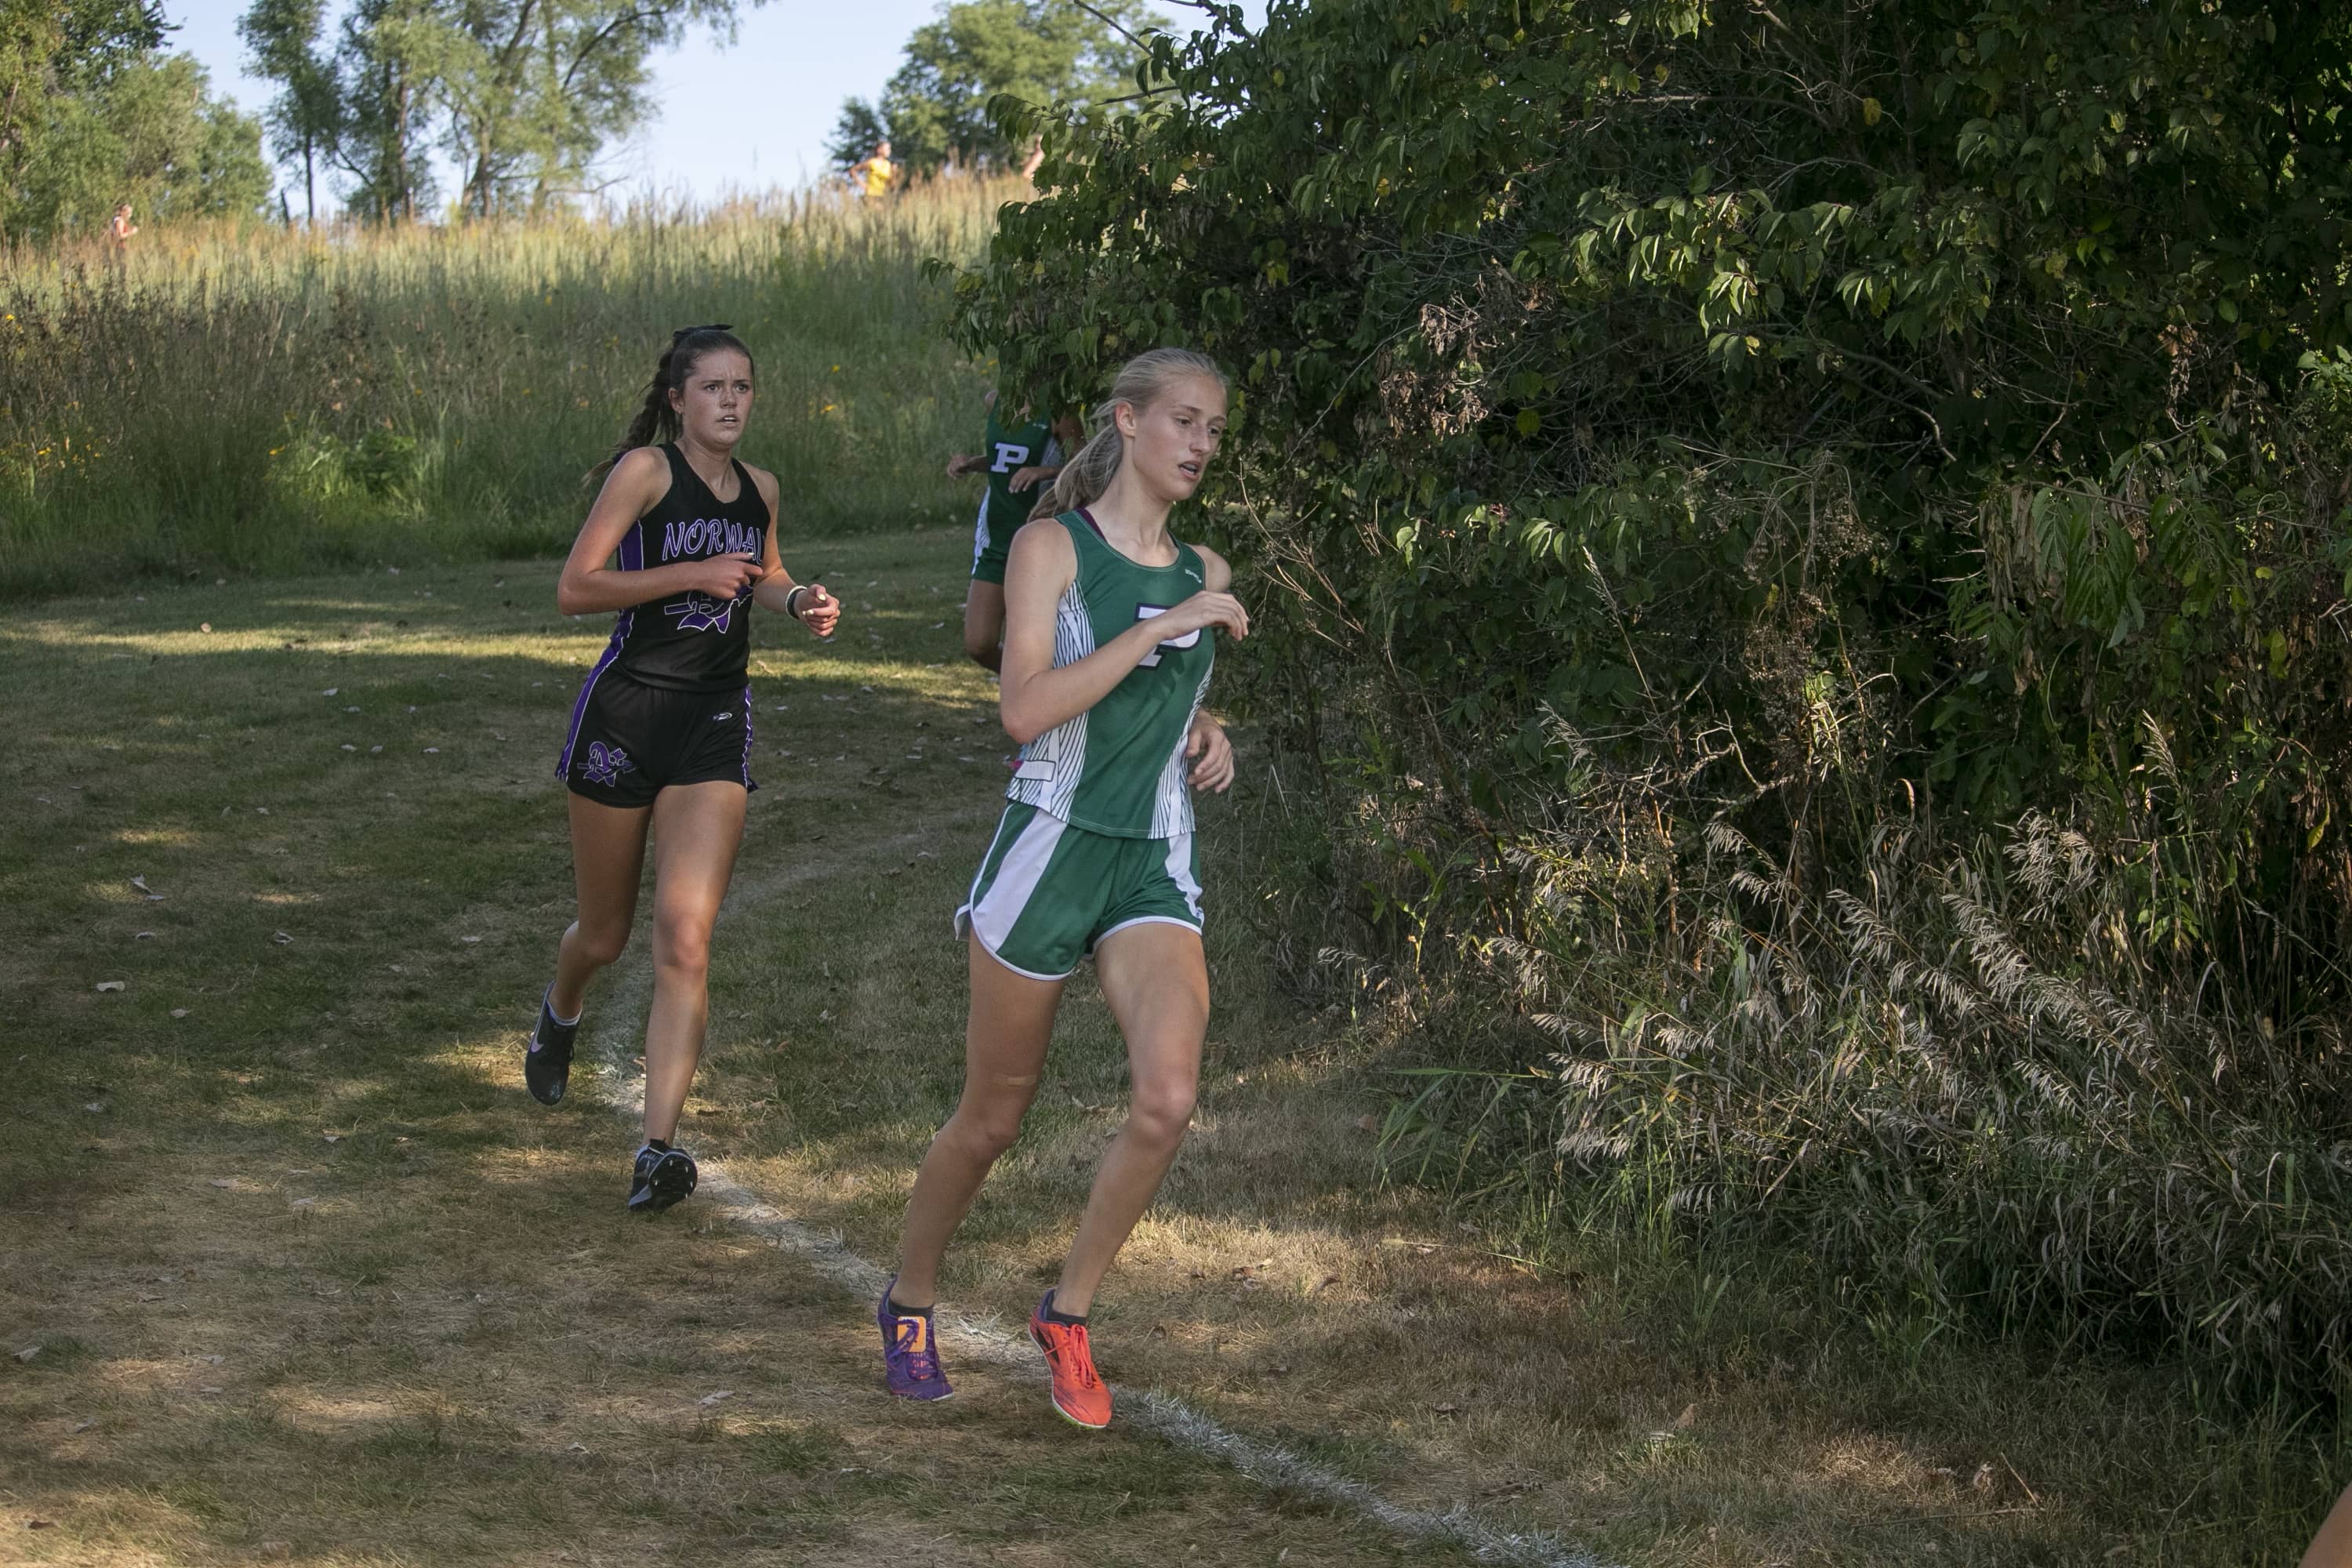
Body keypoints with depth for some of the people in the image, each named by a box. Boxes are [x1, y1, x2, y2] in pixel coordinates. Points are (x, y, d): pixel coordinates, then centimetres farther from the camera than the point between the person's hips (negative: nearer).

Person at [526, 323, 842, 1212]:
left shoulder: (759, 489, 9)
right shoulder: (646, 469, -8)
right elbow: (574, 590, -14)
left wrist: (799, 602, 9)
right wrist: (692, 574, -20)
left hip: (715, 723, 3)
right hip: (627, 711, -3)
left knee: (685, 939, -13)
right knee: (604, 934, 13)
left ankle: (658, 1148, -16)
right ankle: (560, 1013, 50)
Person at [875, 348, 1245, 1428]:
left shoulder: (1202, 572, 11)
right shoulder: (1053, 546, -6)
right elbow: (1025, 709, -19)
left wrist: (1206, 733, 9)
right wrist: (1161, 627, -22)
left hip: (1155, 867, 4)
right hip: (1051, 846, -4)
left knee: (1167, 1096, -19)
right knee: (993, 1116, 7)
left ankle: (1068, 1314, 0)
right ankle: (910, 1302, 33)